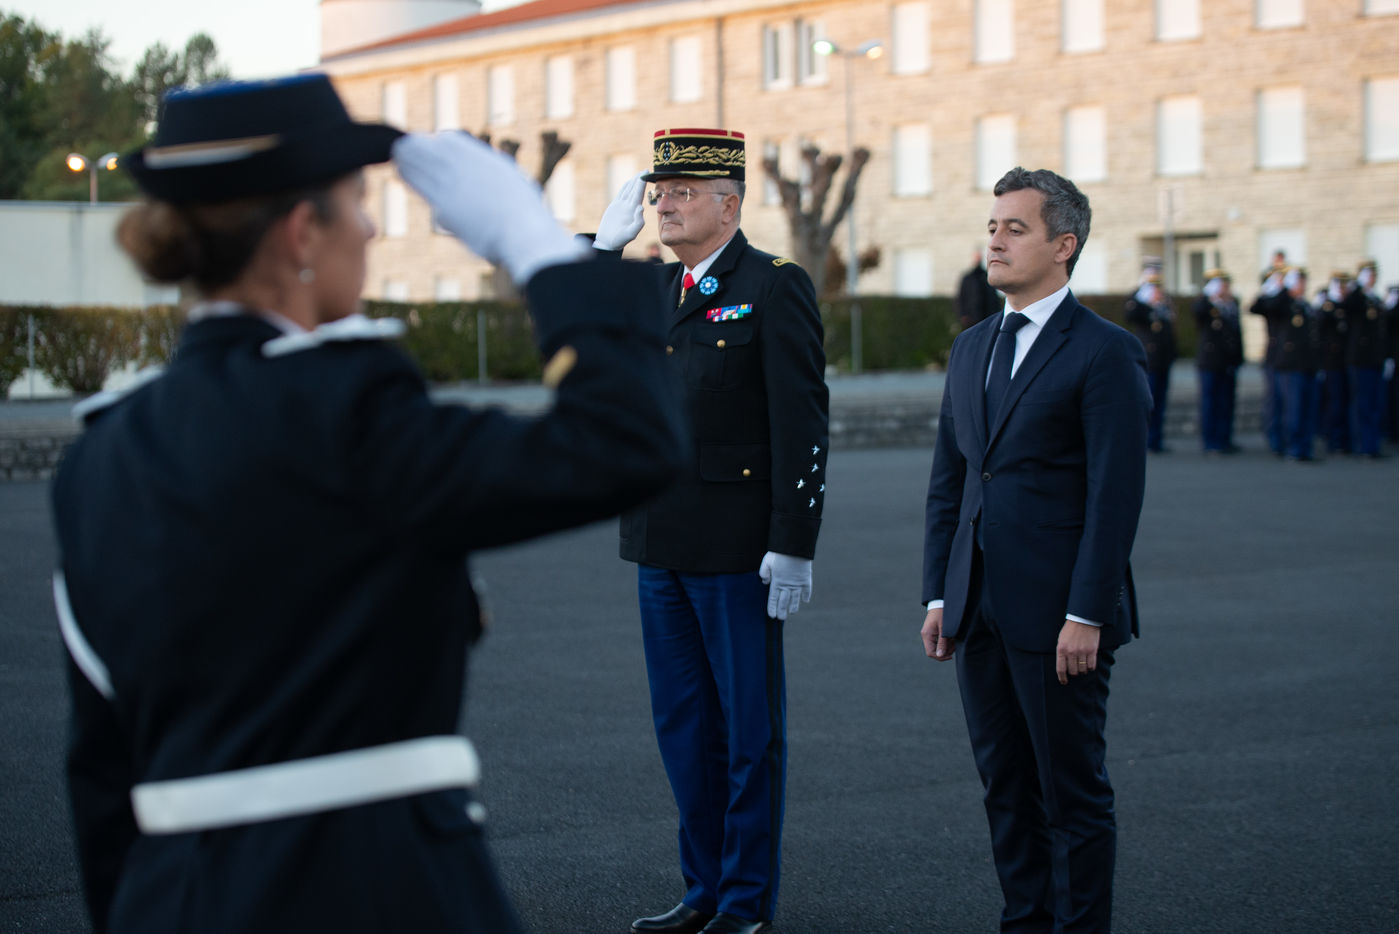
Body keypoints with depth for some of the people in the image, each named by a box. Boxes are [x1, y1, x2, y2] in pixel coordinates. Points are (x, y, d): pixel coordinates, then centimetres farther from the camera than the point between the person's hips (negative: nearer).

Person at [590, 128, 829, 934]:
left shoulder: (776, 288, -8)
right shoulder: (653, 288, 13)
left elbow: (803, 424, -13)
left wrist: (793, 547, -18)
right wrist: (606, 245, 7)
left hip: (738, 549, -7)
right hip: (661, 547, 7)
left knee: (750, 727, 3)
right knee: (683, 723, 13)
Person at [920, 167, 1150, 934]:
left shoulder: (1105, 353, -8)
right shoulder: (971, 348, 14)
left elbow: (1116, 496, -12)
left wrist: (1086, 615, -17)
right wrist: (938, 595, 10)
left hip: (1058, 614, -7)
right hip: (980, 611, 7)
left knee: (1073, 793, 2)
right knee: (1005, 785, 12)